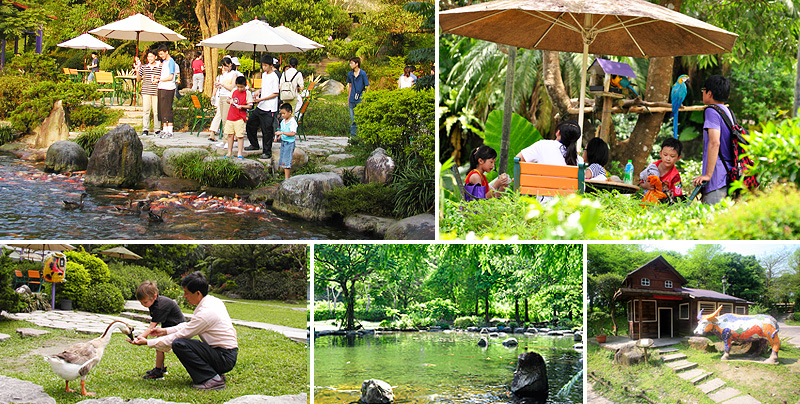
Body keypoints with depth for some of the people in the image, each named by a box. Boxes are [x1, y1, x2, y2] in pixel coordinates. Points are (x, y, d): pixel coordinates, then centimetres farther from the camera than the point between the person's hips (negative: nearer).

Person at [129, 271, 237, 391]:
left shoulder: (205, 313, -21)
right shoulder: (213, 301, 7)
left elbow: (180, 336, -14)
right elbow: (189, 325, 19)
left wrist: (147, 342, -8)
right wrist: (165, 331, 16)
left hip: (225, 359, -10)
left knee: (179, 344, -18)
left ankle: (213, 379, -15)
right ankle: (215, 373, 11)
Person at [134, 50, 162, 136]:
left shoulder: (160, 67, 4)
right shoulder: (143, 67, 9)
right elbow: (139, 78, 11)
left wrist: (158, 79, -10)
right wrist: (137, 71, -5)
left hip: (156, 92, -1)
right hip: (146, 92, 1)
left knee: (156, 111, 1)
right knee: (146, 110, 0)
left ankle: (157, 129, 9)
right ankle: (145, 129, 3)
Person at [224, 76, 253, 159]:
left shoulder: (247, 93, -6)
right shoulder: (234, 91, 9)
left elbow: (250, 106, -8)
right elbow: (229, 100, 21)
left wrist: (241, 106, -22)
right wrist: (231, 101, -1)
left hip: (240, 118, -5)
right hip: (230, 116, 5)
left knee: (240, 136, -4)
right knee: (230, 134, 10)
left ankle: (240, 154, 3)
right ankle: (229, 153, 19)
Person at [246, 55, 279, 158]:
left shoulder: (274, 77, -14)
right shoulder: (264, 75, 12)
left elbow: (275, 94, -15)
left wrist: (261, 99, -19)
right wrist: (259, 91, 4)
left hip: (269, 109, -9)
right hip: (260, 107, 9)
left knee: (267, 131, -3)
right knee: (250, 124, 16)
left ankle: (267, 152, 7)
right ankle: (254, 145, 34)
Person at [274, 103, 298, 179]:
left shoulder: (292, 122, -13)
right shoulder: (283, 122, 12)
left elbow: (293, 133, -23)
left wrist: (282, 132, -27)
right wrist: (277, 138, 5)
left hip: (289, 143, -9)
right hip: (283, 142, 9)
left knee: (286, 162, -11)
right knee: (282, 162, 8)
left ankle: (287, 179, -8)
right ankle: (288, 176, 14)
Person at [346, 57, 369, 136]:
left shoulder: (363, 74, -7)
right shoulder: (350, 74, 9)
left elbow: (367, 87, -4)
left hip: (360, 100, -5)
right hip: (352, 100, 5)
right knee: (353, 119, 9)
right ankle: (353, 135, 15)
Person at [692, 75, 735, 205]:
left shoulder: (712, 111, -8)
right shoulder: (728, 112, 19)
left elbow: (714, 142, -20)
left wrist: (708, 175, -21)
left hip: (717, 180, -9)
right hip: (729, 177, 9)